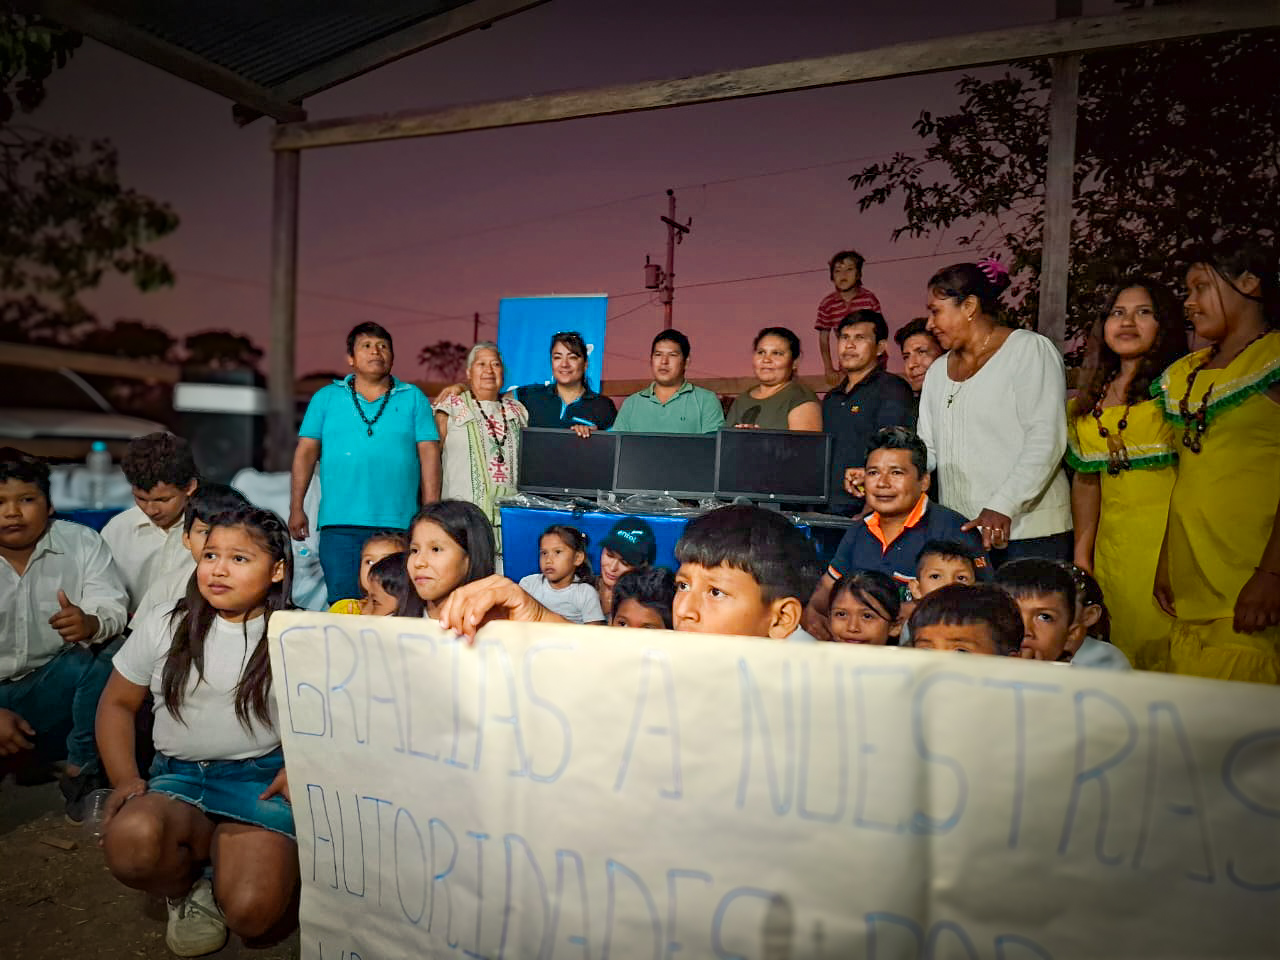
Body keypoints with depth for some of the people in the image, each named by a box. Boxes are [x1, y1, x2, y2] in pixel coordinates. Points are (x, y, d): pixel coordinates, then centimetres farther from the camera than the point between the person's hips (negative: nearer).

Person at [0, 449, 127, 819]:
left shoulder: (81, 543, -7)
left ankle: (81, 774, -10)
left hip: (58, 683, 1)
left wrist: (90, 624, -41)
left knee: (101, 664, -31)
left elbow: (112, 609, -14)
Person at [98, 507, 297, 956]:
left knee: (251, 912, -23)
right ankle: (188, 887, 2)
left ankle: (207, 845, 11)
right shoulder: (162, 625, 6)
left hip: (263, 777, -2)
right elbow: (117, 704, 15)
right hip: (179, 776, 2)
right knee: (130, 841, -34)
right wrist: (124, 778, 1)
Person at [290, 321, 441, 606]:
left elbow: (429, 454, 4)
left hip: (399, 524, 0)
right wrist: (296, 508, 3)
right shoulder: (326, 398, 13)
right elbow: (306, 452, 11)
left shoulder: (414, 398, 10)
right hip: (339, 523, 1)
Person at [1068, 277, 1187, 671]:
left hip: (1172, 546, -5)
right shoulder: (1089, 403, 14)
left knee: (1166, 653, -3)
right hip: (1112, 547, 5)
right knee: (1124, 657, 11)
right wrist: (1081, 556, 13)